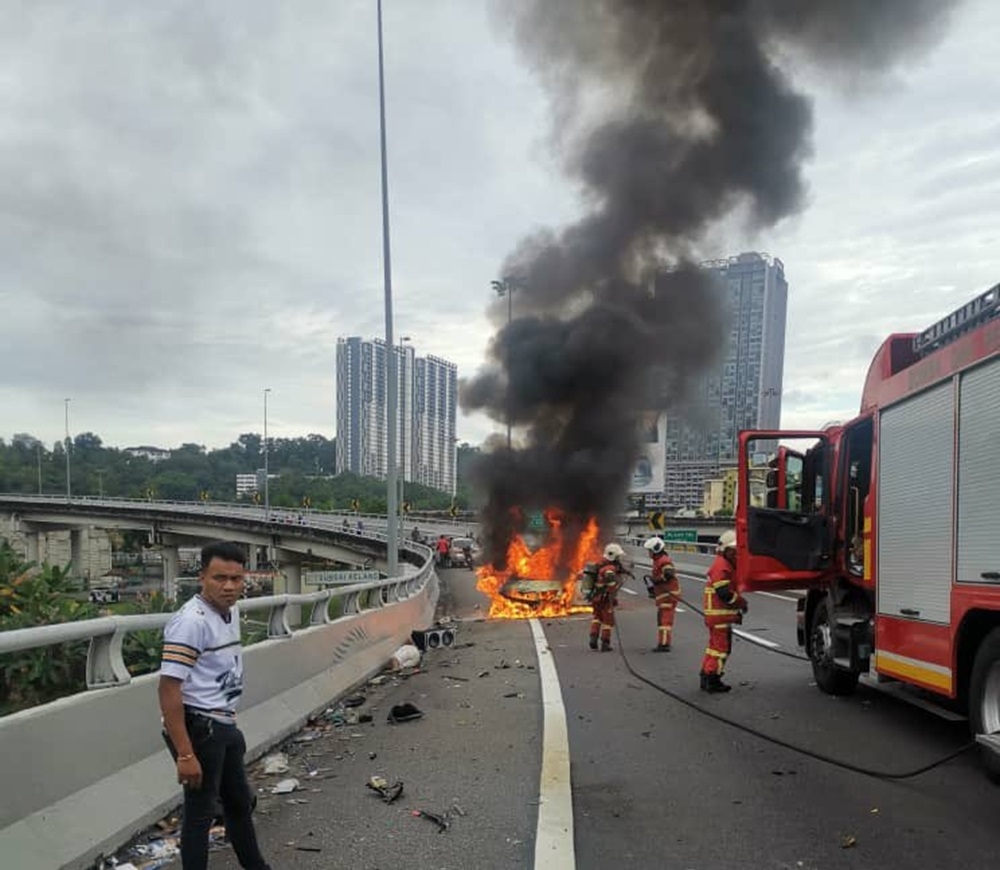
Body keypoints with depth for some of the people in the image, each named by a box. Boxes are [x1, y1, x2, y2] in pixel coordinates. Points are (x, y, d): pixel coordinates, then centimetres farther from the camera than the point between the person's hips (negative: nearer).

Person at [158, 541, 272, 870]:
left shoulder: (231, 612, 6)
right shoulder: (191, 621, -22)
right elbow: (168, 690, -25)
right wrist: (185, 754, -26)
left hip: (224, 726, 10)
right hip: (199, 729, -10)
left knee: (240, 802, 23)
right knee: (201, 811, 3)